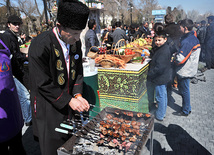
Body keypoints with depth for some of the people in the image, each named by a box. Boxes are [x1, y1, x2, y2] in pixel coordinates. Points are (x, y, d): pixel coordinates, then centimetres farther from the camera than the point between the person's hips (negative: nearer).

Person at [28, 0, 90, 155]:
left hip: (70, 102, 6)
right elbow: (42, 84, -20)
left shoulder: (75, 42, -2)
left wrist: (78, 95, -6)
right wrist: (69, 100, -17)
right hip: (49, 109, -5)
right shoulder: (41, 45, -23)